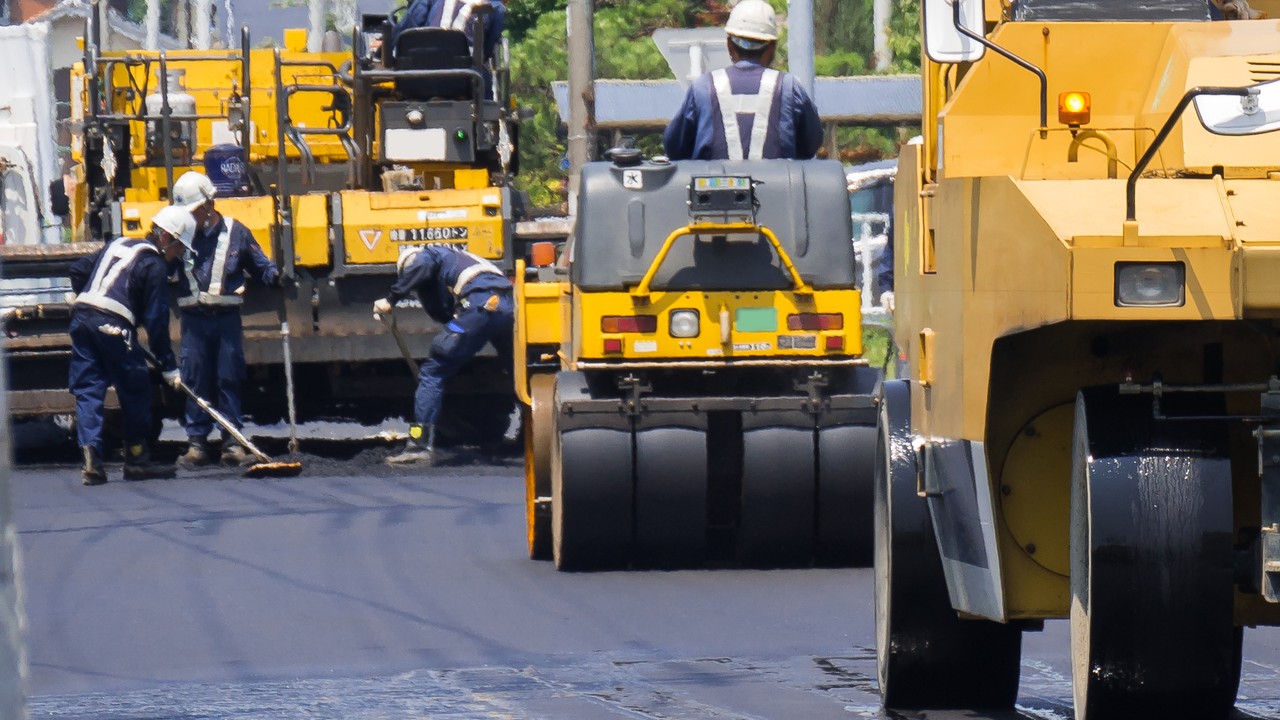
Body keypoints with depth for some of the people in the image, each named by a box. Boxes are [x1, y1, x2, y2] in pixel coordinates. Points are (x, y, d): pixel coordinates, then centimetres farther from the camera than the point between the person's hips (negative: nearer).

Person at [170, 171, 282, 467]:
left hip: (227, 319, -1)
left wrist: (275, 276, -10)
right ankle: (197, 441, 5)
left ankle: (232, 442, 6)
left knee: (229, 379, 1)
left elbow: (260, 265, 8)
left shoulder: (235, 233, 3)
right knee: (195, 380, 1)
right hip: (194, 319, 1)